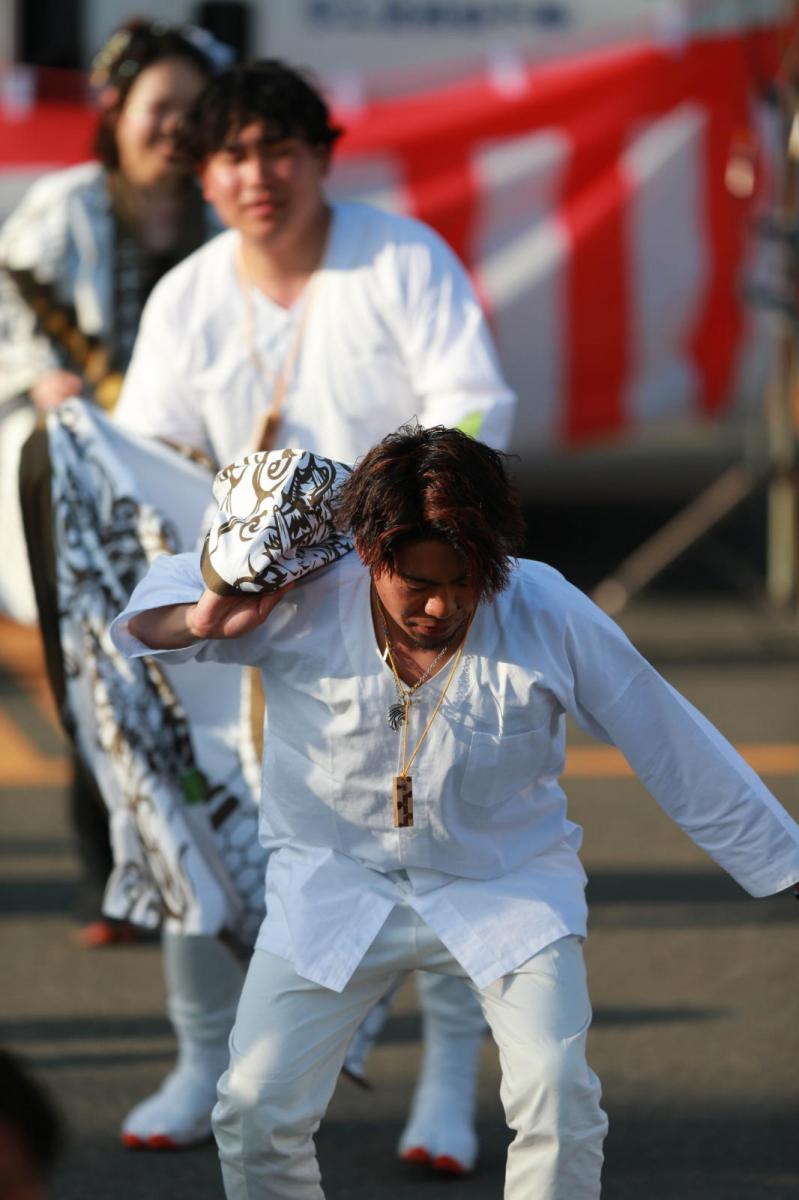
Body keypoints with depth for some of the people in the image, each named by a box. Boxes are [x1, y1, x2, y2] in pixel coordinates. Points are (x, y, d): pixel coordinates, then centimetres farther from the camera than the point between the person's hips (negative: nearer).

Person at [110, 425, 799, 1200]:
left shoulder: (551, 617, -18)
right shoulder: (300, 603, -18)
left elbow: (672, 746, -7)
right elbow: (140, 618, -3)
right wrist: (204, 619, -27)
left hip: (507, 887, -1)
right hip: (338, 882, 1)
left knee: (558, 1099, -19)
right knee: (256, 1112, -6)